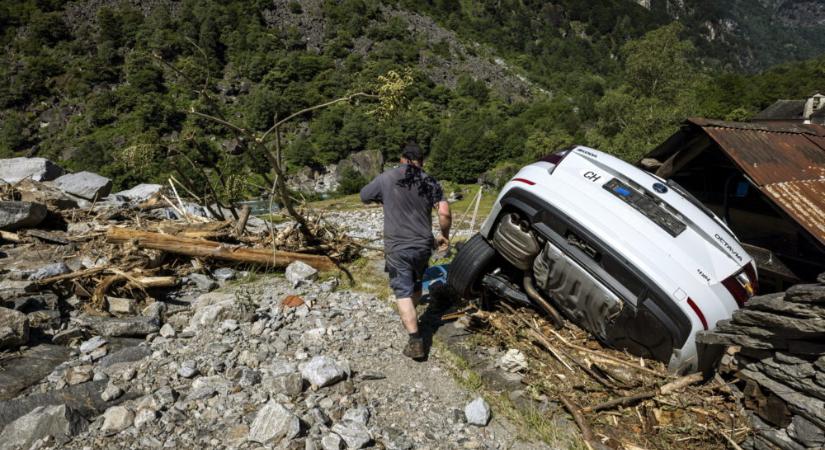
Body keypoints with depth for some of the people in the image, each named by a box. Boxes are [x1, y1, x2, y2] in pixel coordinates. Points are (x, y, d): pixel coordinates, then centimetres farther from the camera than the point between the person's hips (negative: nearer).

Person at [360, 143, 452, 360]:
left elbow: (364, 196, 9)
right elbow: (445, 214, -6)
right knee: (416, 285, 25)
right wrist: (444, 236, 9)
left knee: (403, 292, -1)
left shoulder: (387, 178, -4)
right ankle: (410, 317, 45)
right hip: (423, 246, 4)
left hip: (397, 247, -3)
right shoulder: (430, 182, 1)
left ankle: (416, 342, -7)